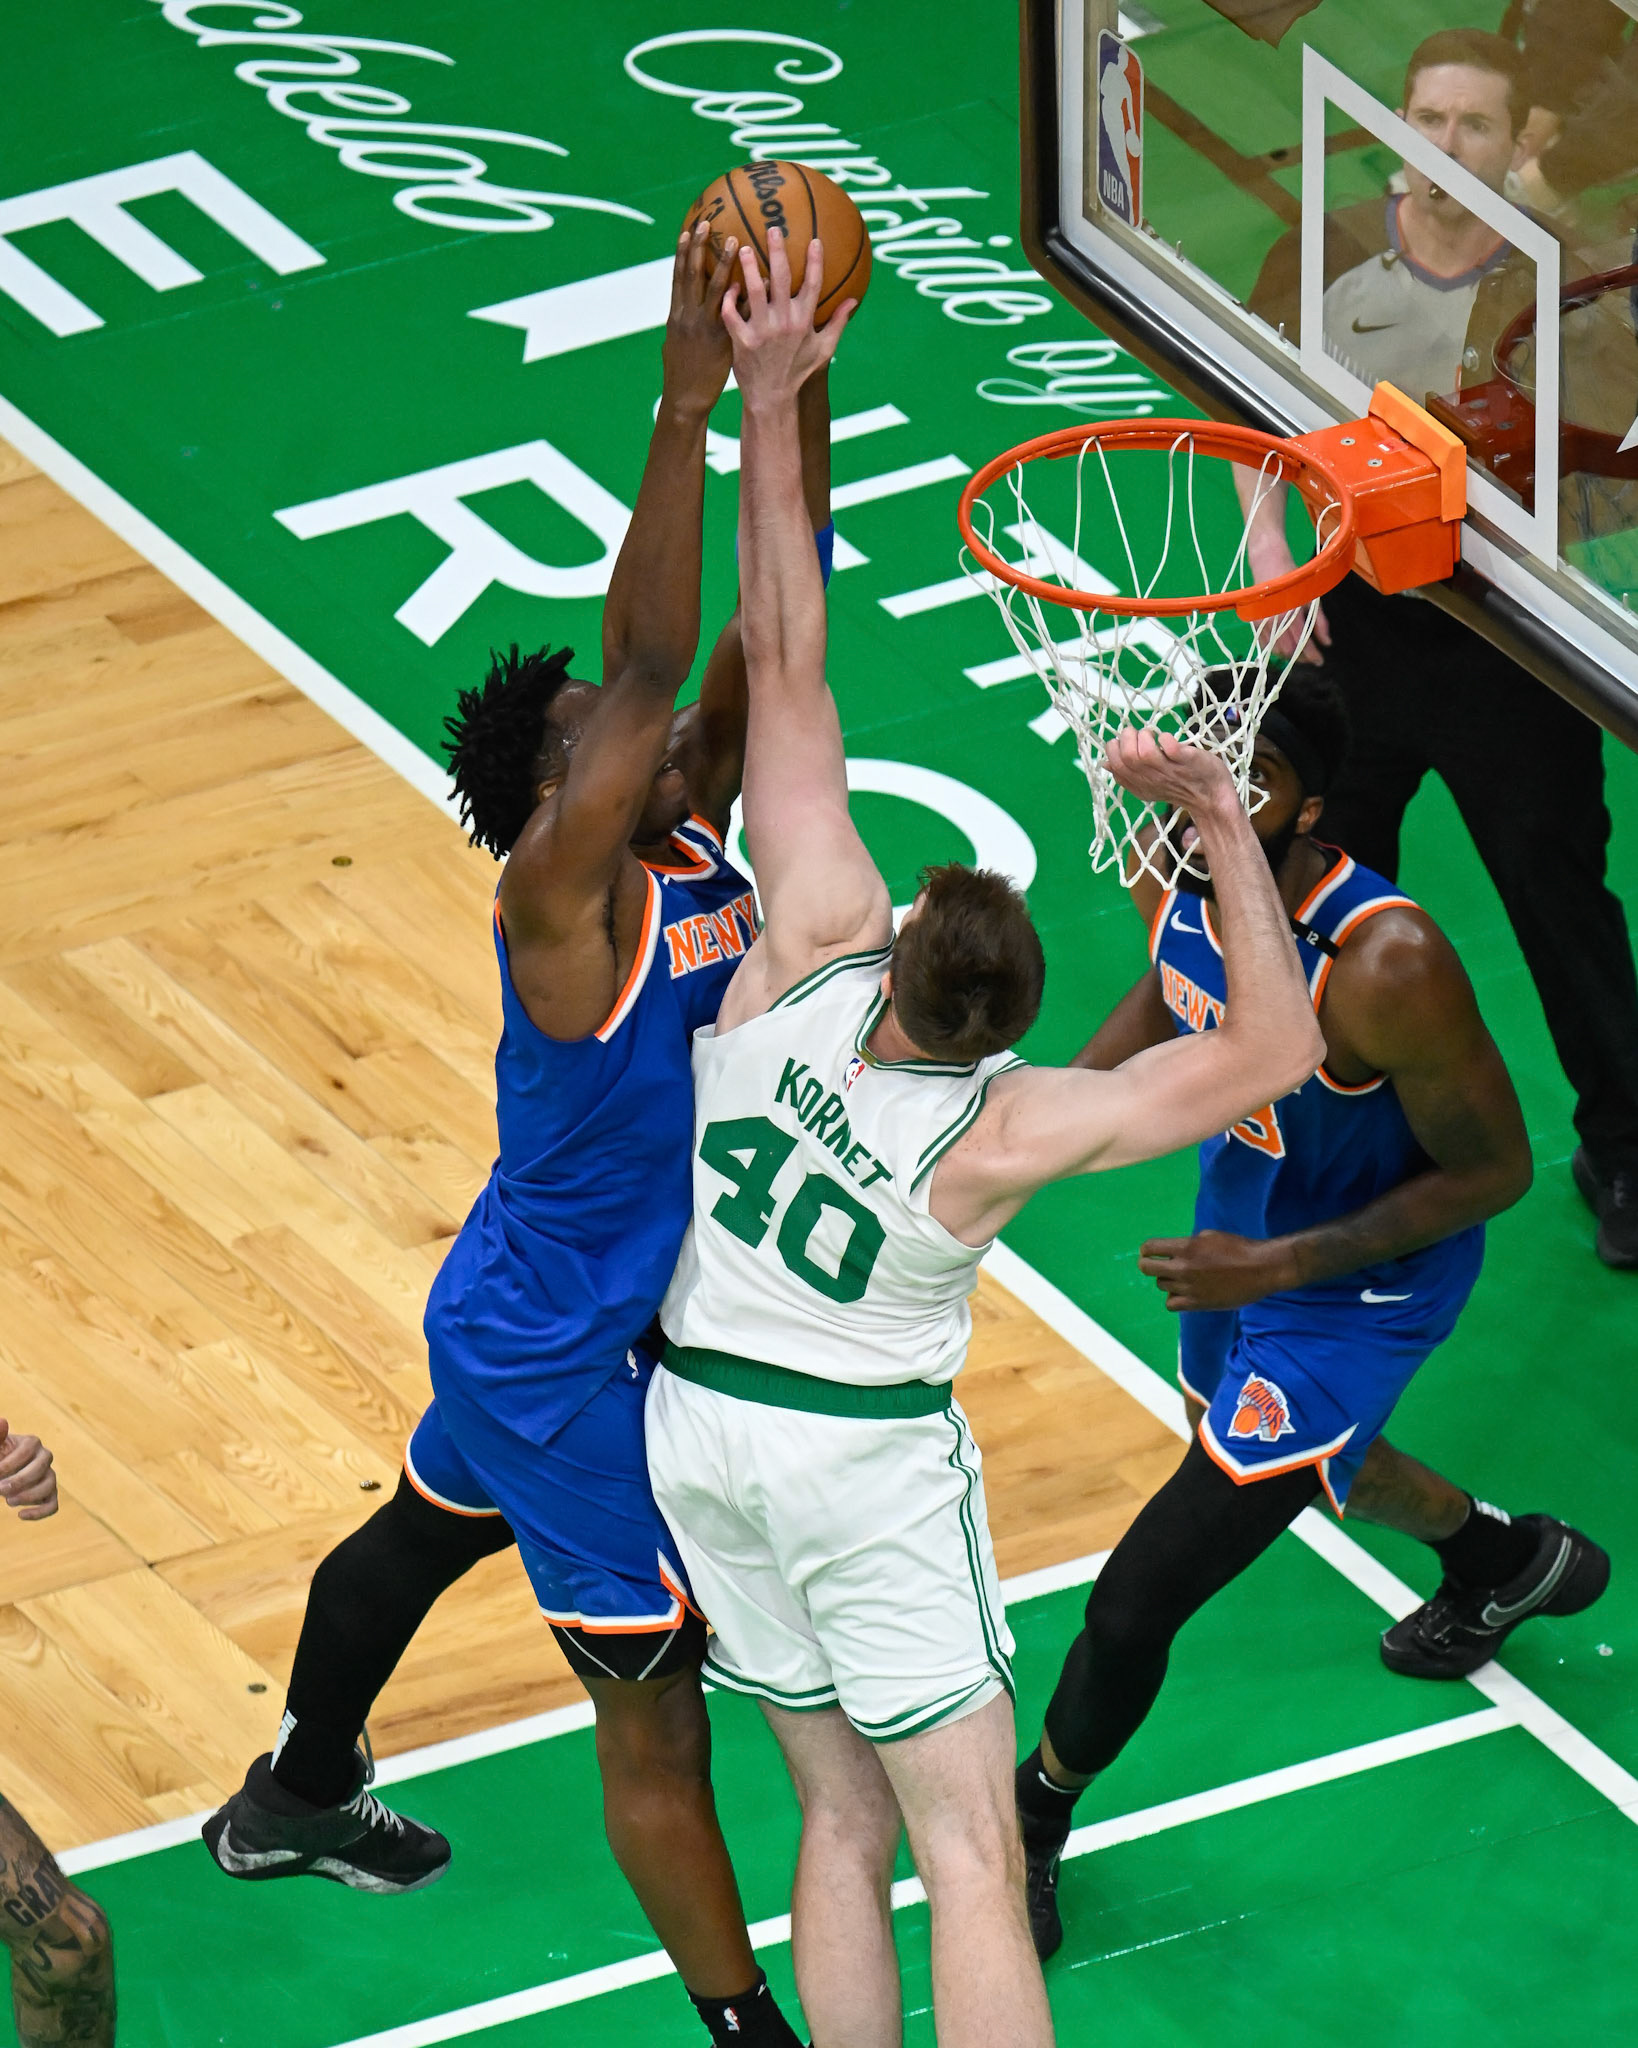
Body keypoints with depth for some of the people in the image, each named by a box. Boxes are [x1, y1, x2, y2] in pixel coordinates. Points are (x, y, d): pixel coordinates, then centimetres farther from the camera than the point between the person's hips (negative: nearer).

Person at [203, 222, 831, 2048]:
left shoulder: (688, 834, -7)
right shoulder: (563, 893, -29)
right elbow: (648, 657, -41)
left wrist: (799, 401, -23)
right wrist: (689, 399, -44)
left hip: (529, 1326, 10)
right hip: (566, 1364, -10)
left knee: (420, 1536, 30)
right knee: (656, 1697, -2)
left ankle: (295, 1799, 53)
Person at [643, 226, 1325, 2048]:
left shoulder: (813, 946, -18)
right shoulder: (1005, 1131, -26)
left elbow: (785, 669, -19)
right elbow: (1274, 1052, -23)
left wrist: (769, 410, -19)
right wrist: (1227, 833, -26)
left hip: (696, 1422, 5)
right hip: (868, 1465, -5)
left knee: (842, 1823, 13)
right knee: (971, 1859, -3)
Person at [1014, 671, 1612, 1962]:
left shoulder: (1385, 967, -39)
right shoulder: (1175, 871, -19)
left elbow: (1493, 1169, -25)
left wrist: (1278, 1266, -27)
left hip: (1358, 1284, -8)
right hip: (1244, 1224, 8)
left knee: (1139, 1598, -6)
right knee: (1273, 1458, 36)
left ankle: (1033, 1824, 24)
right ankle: (1505, 1560, 65)